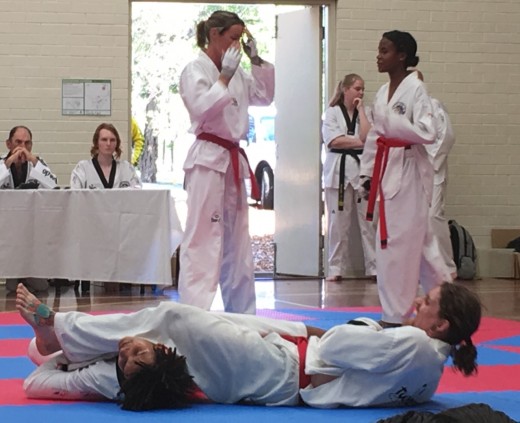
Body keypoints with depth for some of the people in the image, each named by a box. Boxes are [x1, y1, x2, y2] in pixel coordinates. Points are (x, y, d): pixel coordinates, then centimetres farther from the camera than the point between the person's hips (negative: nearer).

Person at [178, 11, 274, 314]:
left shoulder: (236, 72, 15)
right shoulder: (195, 70, -7)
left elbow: (265, 96, 19)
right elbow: (202, 109, -19)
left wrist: (256, 60, 9)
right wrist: (225, 76, -17)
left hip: (233, 160, 8)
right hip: (208, 161, -8)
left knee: (238, 242, 13)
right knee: (203, 240, -13)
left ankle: (241, 312, 22)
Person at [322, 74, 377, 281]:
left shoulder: (365, 113, 11)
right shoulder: (332, 113, 5)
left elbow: (366, 136, -6)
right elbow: (333, 140, -8)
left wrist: (360, 110, -2)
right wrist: (359, 142, -7)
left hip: (363, 169, 2)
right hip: (339, 170, -2)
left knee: (369, 220, -2)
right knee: (339, 222, -1)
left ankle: (374, 267, 2)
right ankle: (336, 268, 9)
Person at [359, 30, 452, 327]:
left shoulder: (416, 89, -11)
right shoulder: (383, 93, 13)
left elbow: (428, 132, -20)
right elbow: (374, 137, 17)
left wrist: (390, 121, -20)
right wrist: (368, 174, 14)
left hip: (409, 172, -8)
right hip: (388, 171, 8)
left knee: (401, 242, -6)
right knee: (418, 241, 14)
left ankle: (395, 315, 0)